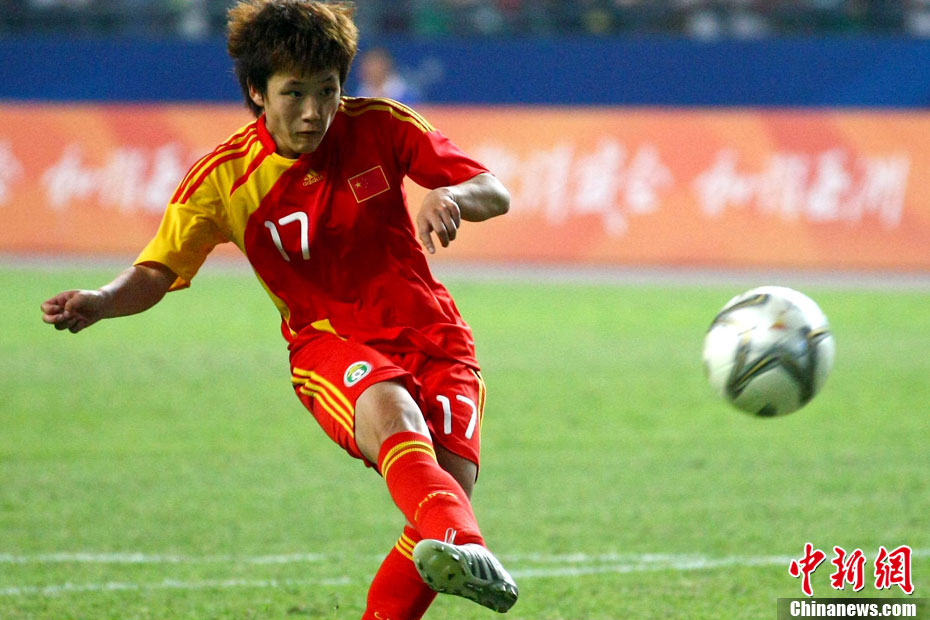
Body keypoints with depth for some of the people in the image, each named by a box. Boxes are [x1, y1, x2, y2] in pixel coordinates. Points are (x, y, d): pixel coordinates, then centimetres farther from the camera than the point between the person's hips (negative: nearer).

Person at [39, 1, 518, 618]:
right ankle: (461, 545, -66)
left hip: (433, 336, 2)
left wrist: (452, 196, -25)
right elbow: (158, 271, -4)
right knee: (388, 408, -38)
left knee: (451, 484, -23)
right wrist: (99, 302, -25)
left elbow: (495, 195, -1)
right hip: (329, 344, -2)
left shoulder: (380, 127, -4)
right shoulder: (224, 177, -6)